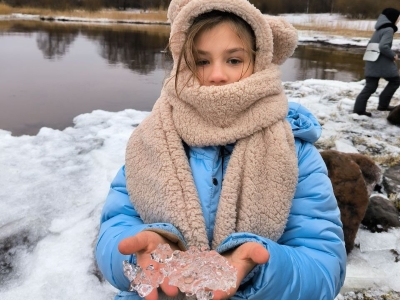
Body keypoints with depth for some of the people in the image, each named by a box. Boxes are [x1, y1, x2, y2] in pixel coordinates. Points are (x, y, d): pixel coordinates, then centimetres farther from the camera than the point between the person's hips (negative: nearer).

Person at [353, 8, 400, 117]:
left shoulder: (380, 29, 18)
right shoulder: (388, 29, -10)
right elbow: (383, 46, -23)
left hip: (372, 62, 8)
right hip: (381, 62, -8)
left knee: (370, 86, 7)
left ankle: (359, 109, 2)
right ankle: (383, 104, 10)